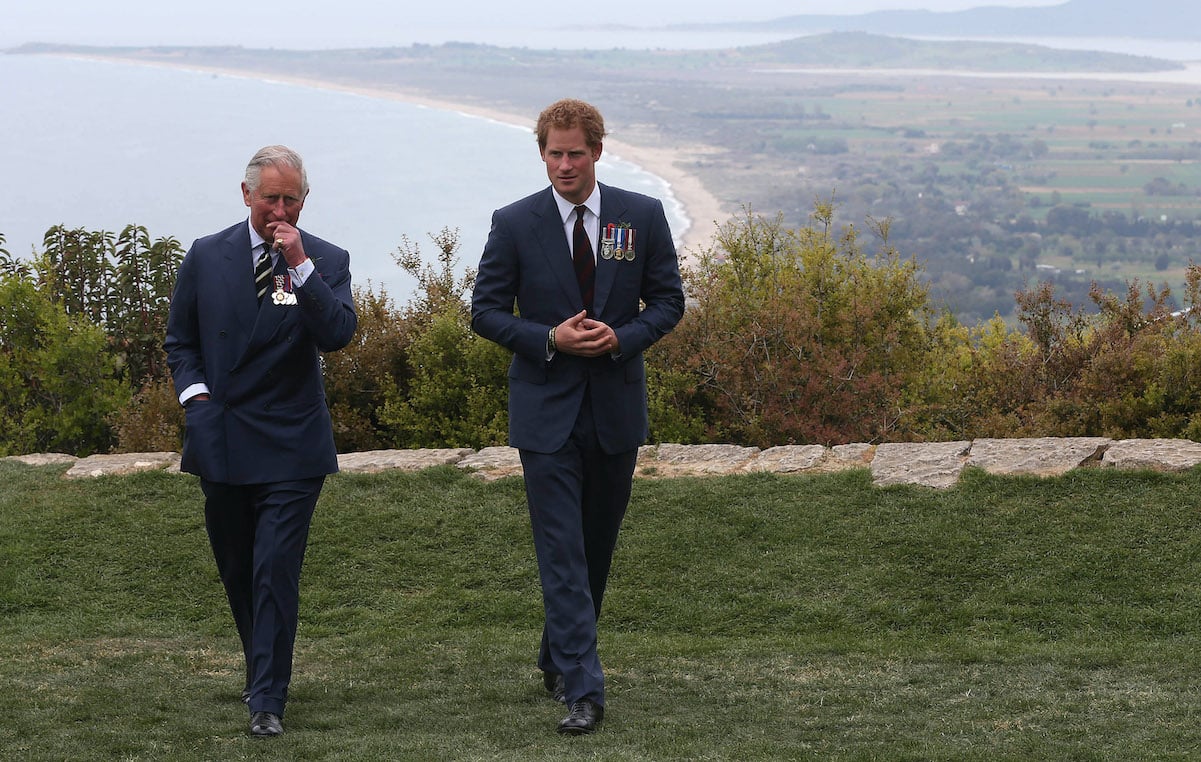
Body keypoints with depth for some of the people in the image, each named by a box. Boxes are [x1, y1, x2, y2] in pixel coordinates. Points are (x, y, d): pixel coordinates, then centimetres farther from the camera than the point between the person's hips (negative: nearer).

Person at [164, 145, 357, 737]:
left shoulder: (325, 262, -2)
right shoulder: (206, 257, 5)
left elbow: (338, 335, -18)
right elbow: (179, 340, 14)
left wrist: (301, 266, -24)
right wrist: (196, 394, -3)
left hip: (291, 444, -3)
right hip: (220, 439, 3)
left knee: (275, 570, -12)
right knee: (236, 568, 13)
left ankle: (267, 699, -10)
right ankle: (264, 669, 32)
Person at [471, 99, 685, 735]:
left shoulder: (642, 216, 1)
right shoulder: (514, 224, -3)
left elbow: (668, 301, 5)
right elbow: (486, 312, 0)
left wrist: (622, 337, -13)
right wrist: (550, 339, -16)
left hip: (617, 405, 3)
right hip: (546, 408, -2)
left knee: (598, 544, 14)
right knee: (562, 552, -9)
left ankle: (558, 655, 35)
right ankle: (581, 689, -12)